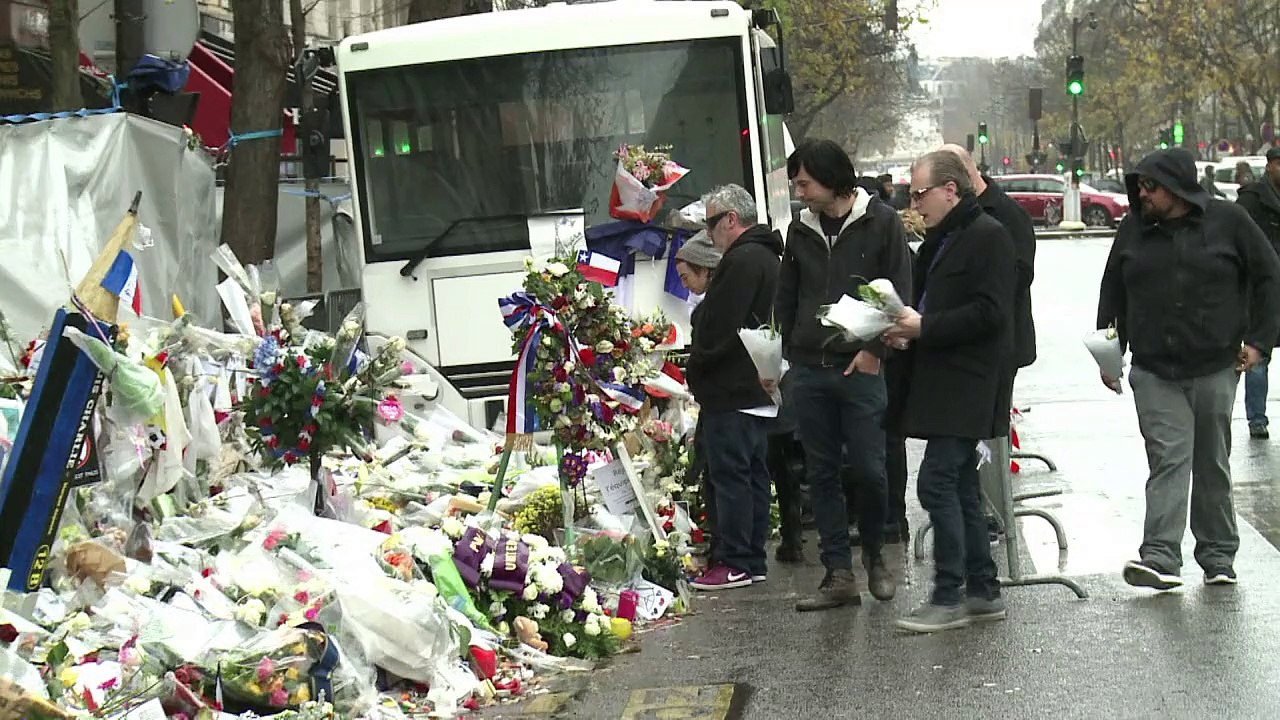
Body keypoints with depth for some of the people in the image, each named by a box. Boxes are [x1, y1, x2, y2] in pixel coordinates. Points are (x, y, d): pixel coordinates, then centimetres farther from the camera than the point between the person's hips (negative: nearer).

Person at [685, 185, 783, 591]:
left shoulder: (741, 261, -16)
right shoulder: (767, 257, 17)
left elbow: (718, 326, -22)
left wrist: (697, 365, -6)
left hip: (731, 390, -11)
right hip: (758, 389, 11)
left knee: (729, 474, -7)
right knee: (754, 474, 12)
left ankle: (735, 563, -5)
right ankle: (754, 560, 16)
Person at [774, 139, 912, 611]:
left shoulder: (881, 222, -1)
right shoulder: (800, 229, 11)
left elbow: (899, 293, -3)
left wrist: (876, 349, -11)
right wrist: (791, 351, 8)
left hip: (861, 368, -4)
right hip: (809, 372, 4)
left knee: (869, 469, -4)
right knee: (822, 474, 4)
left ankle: (874, 555, 21)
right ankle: (839, 576, 9)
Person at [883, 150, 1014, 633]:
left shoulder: (988, 236, -11)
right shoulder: (940, 240, 19)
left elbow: (989, 313, -19)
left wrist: (924, 327, -17)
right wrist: (908, 332, 10)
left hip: (968, 386, -10)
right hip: (943, 384, 10)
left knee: (937, 482, -13)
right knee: (960, 487, 12)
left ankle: (948, 598, -8)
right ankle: (982, 592, 18)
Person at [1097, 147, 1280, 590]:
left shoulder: (1228, 222, -1)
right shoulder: (1134, 229, 5)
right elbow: (1112, 290, 13)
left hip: (1215, 370, 0)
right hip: (1154, 373, 1)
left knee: (1213, 466, 9)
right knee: (1169, 459, -11)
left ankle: (1218, 557, 19)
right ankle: (1161, 557, -17)